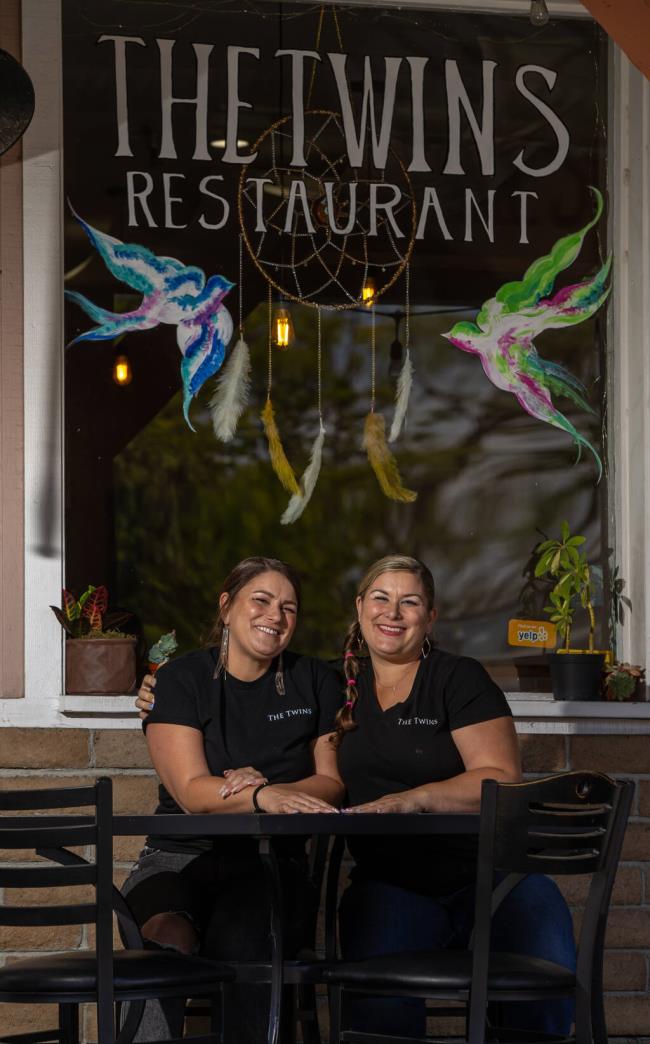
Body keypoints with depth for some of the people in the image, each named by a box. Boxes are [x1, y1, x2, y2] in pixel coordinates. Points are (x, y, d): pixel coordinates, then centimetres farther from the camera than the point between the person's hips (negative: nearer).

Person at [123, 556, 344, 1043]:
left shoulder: (316, 682, 12)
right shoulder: (181, 679, 5)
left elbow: (332, 784, 9)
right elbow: (192, 791, -6)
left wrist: (261, 789, -11)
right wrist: (264, 797, -26)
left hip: (269, 861, 1)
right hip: (180, 854, -1)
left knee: (242, 938, -36)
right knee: (167, 938, -37)